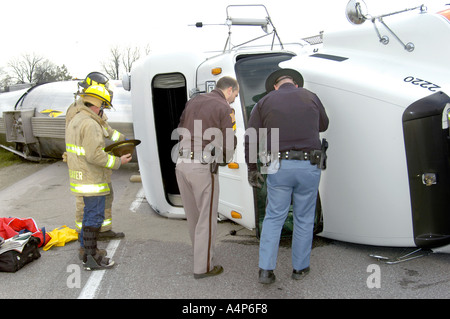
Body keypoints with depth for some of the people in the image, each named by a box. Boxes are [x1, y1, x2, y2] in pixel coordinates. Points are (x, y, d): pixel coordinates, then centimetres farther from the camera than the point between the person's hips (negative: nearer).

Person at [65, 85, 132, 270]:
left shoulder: (75, 121, 13)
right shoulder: (90, 124, -19)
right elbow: (94, 155, -25)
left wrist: (107, 154, 15)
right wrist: (118, 162, -14)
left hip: (82, 178, 10)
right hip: (92, 181, -10)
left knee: (90, 215, 20)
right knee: (94, 217, -1)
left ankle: (88, 250, 32)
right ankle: (91, 258, 8)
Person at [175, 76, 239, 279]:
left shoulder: (194, 101, 17)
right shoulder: (224, 108, -4)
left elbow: (180, 132, 19)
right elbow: (229, 145, -7)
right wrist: (225, 159, 14)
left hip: (182, 163, 7)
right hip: (203, 167, -7)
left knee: (193, 215, 20)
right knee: (207, 218, 4)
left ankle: (202, 253, 36)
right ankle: (203, 267, 12)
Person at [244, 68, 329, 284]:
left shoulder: (265, 102, 6)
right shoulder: (311, 97, 9)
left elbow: (251, 139, 3)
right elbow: (323, 126, 25)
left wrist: (252, 169, 11)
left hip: (279, 166, -1)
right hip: (309, 166, 1)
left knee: (273, 217, 9)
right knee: (304, 219, 13)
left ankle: (266, 269, 9)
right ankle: (300, 267, 24)